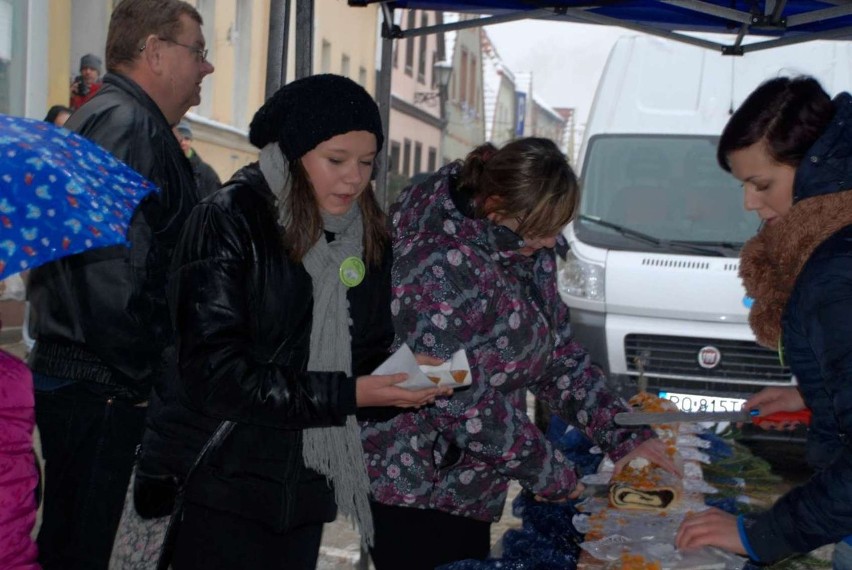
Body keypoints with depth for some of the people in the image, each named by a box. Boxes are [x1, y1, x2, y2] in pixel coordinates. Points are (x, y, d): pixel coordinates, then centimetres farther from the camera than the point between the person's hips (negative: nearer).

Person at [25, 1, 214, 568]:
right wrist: (136, 374, -16)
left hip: (66, 371, 11)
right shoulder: (128, 123, -14)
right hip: (101, 389, -11)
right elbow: (112, 264, -25)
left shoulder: (101, 116, 20)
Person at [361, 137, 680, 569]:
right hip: (413, 490, -8)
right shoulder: (442, 267, -26)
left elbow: (556, 352, 8)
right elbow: (464, 403, -26)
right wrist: (552, 476, -15)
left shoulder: (525, 249, 1)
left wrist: (624, 435, -1)